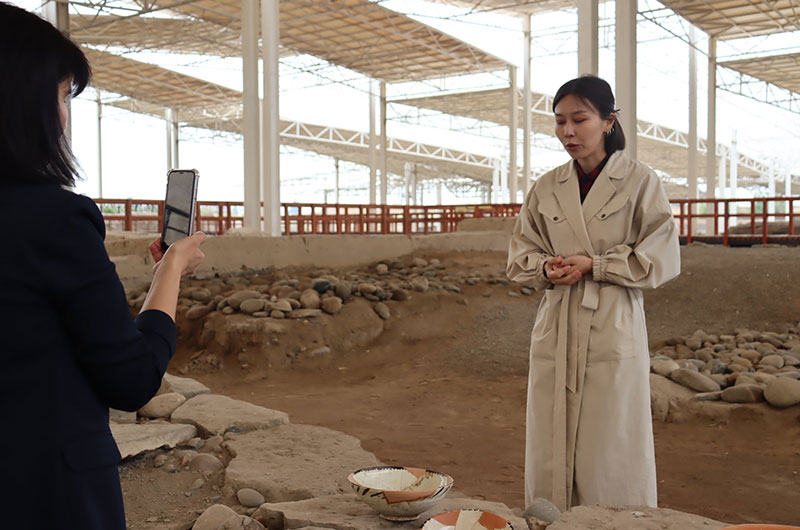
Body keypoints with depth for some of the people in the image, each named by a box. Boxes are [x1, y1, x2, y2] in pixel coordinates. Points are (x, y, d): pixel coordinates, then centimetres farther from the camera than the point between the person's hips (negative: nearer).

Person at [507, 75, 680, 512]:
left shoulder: (639, 182, -2)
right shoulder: (546, 188, 9)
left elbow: (661, 261, -5)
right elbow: (519, 256, 13)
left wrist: (592, 266, -14)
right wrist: (546, 268, -8)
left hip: (612, 331, -4)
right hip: (556, 332, 4)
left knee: (610, 453, 1)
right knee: (550, 453, 8)